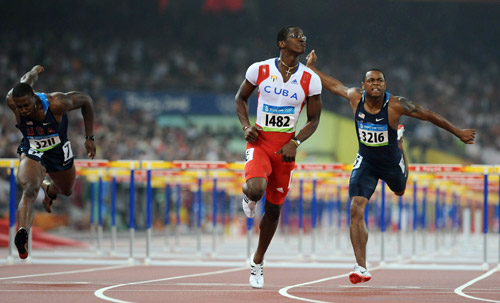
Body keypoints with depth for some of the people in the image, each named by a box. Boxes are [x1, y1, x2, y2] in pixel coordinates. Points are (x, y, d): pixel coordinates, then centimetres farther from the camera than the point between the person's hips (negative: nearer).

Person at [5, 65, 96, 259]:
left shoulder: (56, 104, -34)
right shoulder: (13, 101, -27)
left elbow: (86, 101, -16)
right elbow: (27, 80, -4)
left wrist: (89, 138, -13)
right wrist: (35, 71, 21)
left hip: (59, 150, 1)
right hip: (31, 151, -1)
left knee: (66, 190, 26)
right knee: (30, 190, -31)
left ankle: (49, 188, 63)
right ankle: (22, 232, -50)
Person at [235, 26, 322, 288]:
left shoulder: (310, 79, -3)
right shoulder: (259, 70, -5)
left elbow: (313, 120, 4)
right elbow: (240, 98, 10)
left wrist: (295, 143, -12)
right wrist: (246, 127, -6)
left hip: (286, 146, 2)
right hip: (260, 141, -2)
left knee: (274, 208, 9)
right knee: (256, 189, -30)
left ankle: (257, 262, 28)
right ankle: (248, 195, 11)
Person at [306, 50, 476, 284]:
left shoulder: (396, 105, -24)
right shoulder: (355, 97, -16)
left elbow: (429, 116, -14)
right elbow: (334, 85, 5)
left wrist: (458, 133, -7)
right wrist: (311, 67, 10)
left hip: (391, 162, -1)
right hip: (365, 162, 1)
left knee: (400, 191, 32)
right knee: (356, 210, -17)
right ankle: (361, 268, -16)